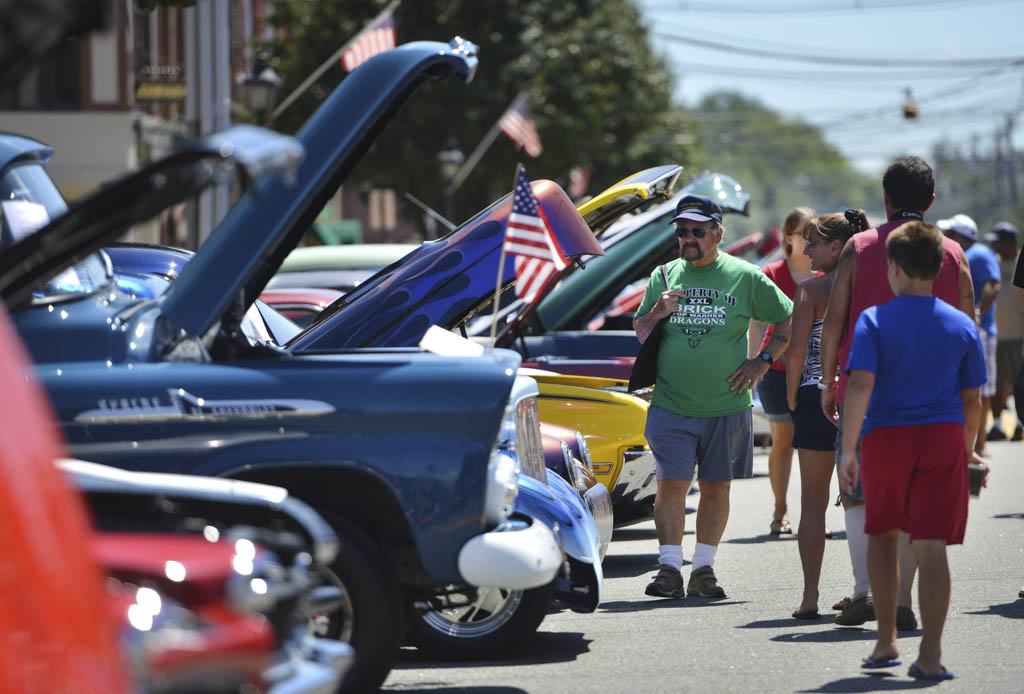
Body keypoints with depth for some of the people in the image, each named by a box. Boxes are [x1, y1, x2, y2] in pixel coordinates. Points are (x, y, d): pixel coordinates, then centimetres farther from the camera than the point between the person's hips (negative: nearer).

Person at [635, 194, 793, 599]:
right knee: (671, 485, -9)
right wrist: (656, 313, -9)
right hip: (671, 407, 0)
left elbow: (789, 320, 11)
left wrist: (763, 361, 2)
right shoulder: (664, 276, 8)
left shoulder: (746, 278, 2)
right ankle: (670, 569, -8)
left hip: (727, 408, 0)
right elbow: (639, 334, 12)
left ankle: (704, 570, 13)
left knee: (716, 488, 5)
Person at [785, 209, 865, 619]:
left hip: (818, 396, -3)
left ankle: (811, 597, 0)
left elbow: (796, 353, -11)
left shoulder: (810, 290, -7)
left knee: (813, 501, 3)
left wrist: (792, 398, 1)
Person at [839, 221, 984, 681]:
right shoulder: (962, 326, 4)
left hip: (885, 438, -1)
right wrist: (966, 452, 19)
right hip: (943, 438, 1)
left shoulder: (874, 320, -4)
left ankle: (886, 642, 19)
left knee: (882, 536, 19)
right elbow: (971, 401, 7)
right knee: (931, 547, -2)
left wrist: (848, 450, -14)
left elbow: (860, 385, -15)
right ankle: (930, 656, -9)